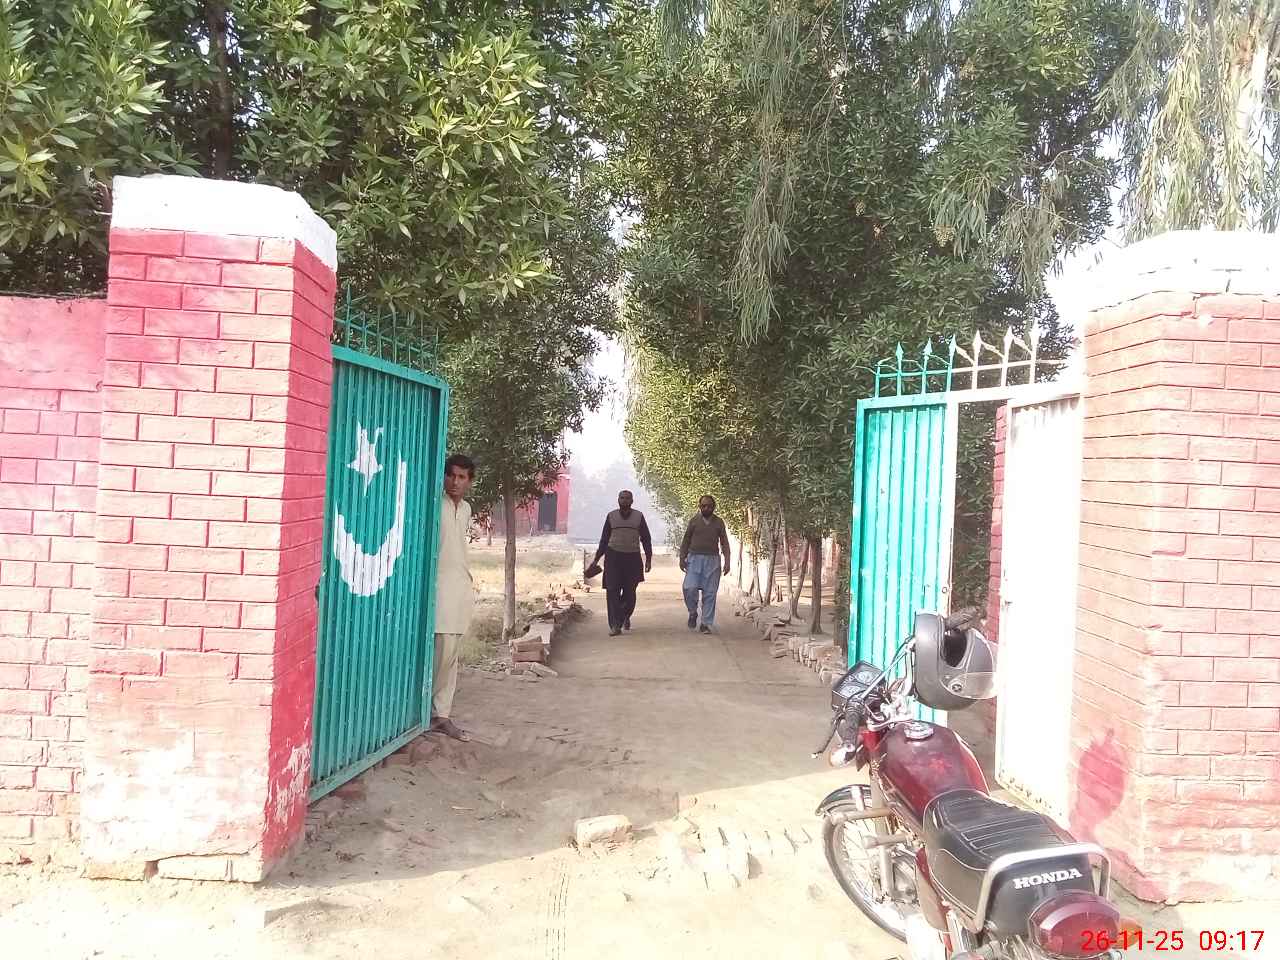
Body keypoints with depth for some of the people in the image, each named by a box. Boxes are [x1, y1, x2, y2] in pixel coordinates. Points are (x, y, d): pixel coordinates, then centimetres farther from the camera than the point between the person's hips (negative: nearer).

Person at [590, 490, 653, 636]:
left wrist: (648, 558, 1)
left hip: (632, 558, 0)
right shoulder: (611, 516, 7)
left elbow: (646, 538, 8)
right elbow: (604, 539, 12)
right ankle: (615, 626, -8)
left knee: (629, 592, 5)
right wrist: (597, 558, 9)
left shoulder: (639, 516, 6)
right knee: (612, 591, -10)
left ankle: (625, 616, 34)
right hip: (613, 556, 0)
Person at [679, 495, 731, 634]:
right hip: (694, 558, -1)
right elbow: (686, 540, 10)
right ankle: (693, 613, 10)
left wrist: (727, 561, -1)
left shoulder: (719, 522, 7)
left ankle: (706, 623, 7)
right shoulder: (694, 521, 5)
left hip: (712, 560, 1)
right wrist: (682, 558, 2)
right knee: (690, 588, -16)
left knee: (709, 593, -1)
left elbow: (724, 543, 8)